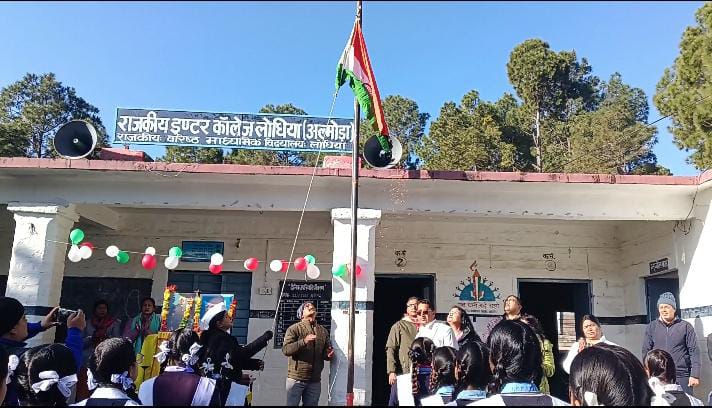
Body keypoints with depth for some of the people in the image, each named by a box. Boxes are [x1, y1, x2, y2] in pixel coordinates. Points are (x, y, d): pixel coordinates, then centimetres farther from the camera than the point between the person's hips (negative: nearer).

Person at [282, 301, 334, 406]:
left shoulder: (323, 331, 14)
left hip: (315, 380, 4)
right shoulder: (294, 328, -1)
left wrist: (329, 355, -7)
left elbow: (327, 351, 18)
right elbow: (286, 349, -13)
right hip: (296, 378, -4)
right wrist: (303, 341, -27)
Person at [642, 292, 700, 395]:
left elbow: (694, 351, 0)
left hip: (682, 376, -1)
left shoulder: (685, 326, 2)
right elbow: (646, 351, 5)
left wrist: (694, 375, -7)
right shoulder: (652, 327, 5)